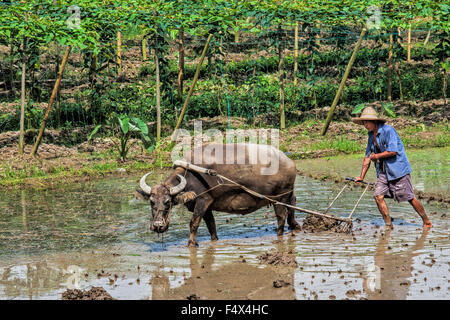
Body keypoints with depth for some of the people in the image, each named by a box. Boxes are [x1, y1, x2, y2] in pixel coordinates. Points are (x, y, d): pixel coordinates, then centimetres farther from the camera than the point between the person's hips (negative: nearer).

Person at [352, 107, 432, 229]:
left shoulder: (388, 130, -15)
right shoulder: (371, 135, 11)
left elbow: (393, 151, -23)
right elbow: (367, 156, 17)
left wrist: (376, 156, -11)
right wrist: (361, 176, 13)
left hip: (398, 168, -7)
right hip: (383, 171, 7)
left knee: (409, 197, -3)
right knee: (378, 195, -8)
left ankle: (427, 222, 12)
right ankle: (388, 224, 2)